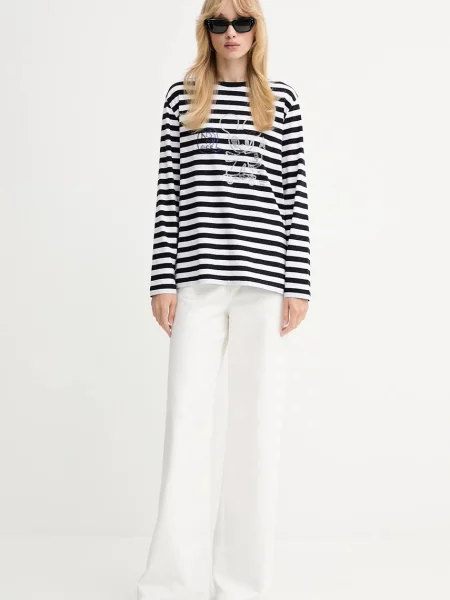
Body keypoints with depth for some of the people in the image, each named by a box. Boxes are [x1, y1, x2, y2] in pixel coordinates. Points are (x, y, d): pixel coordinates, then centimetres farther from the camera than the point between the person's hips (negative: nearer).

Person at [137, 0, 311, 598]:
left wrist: (299, 284, 0)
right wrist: (163, 279, -1)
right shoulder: (182, 97, 10)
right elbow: (168, 192, 6)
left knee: (258, 424, 4)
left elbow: (294, 196, 6)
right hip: (197, 279, 0)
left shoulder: (282, 100, 10)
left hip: (264, 280, 1)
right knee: (186, 422, -1)